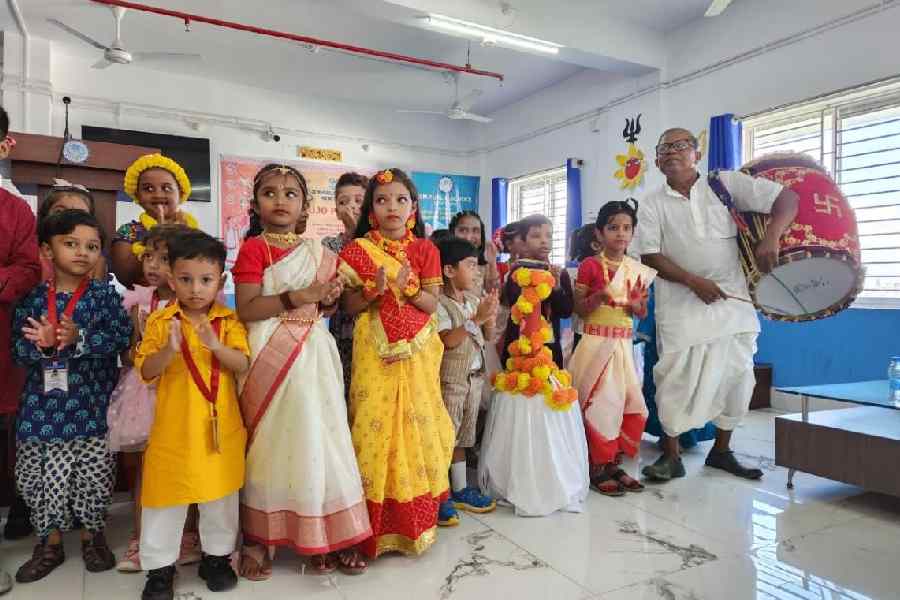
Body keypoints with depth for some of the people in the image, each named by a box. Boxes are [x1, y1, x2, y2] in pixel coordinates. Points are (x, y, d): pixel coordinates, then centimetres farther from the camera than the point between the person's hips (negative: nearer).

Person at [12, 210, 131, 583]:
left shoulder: (104, 295, -3)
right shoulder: (32, 299, 2)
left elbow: (122, 337, -13)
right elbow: (18, 349, 0)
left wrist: (79, 338, -25)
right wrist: (41, 344, -20)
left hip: (92, 405, -1)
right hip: (43, 405, 2)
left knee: (93, 475, 9)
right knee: (43, 477, 10)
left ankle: (93, 534, 31)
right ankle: (50, 541, 30)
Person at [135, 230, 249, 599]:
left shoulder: (228, 321, -1)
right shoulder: (160, 321, -2)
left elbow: (242, 365, -10)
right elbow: (146, 372, -6)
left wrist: (216, 345, -27)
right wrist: (169, 350, -24)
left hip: (220, 426, 1)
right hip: (173, 427, 0)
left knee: (221, 493, 14)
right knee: (165, 494, 9)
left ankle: (217, 556, 34)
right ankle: (160, 566, 28)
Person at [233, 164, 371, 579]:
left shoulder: (319, 253, 12)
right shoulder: (253, 249, -4)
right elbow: (245, 310, -14)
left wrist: (329, 298, -2)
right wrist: (298, 296, -19)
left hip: (314, 356, 5)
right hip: (271, 358, -4)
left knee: (318, 440, 6)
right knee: (270, 445, 3)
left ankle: (324, 535, 18)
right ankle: (257, 539, 19)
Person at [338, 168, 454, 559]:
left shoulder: (425, 249, 5)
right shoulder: (358, 250, 1)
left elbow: (432, 304, 1)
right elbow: (350, 306, 0)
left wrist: (409, 287, -17)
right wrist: (375, 289, -17)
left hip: (416, 351, 2)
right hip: (375, 353, -1)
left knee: (416, 424, 6)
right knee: (376, 424, -1)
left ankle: (414, 518, 21)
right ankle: (376, 522, 13)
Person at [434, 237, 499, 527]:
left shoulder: (475, 299, 7)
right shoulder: (439, 303, -14)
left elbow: (487, 337, 11)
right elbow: (448, 341, -23)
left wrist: (490, 316, -6)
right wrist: (476, 318, -25)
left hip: (474, 376, 7)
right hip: (450, 378, -7)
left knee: (462, 435, 16)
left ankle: (460, 489, 28)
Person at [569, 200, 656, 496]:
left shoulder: (637, 269, 7)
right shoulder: (589, 266, -6)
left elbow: (643, 313, 11)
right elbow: (578, 309, -5)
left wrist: (635, 304, -11)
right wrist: (599, 297, -22)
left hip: (623, 344, 5)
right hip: (596, 344, -5)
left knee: (633, 405, 4)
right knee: (599, 404, -4)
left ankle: (614, 464, 20)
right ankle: (597, 469, 10)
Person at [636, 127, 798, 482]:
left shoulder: (725, 183, 1)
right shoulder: (653, 204, 0)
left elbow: (787, 198, -1)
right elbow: (650, 256, -6)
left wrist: (771, 237, -19)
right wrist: (694, 282, -17)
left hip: (732, 297, 2)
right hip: (681, 304, -2)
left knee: (737, 375, 8)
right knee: (675, 378, -2)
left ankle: (721, 451, 26)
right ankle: (672, 456, 13)